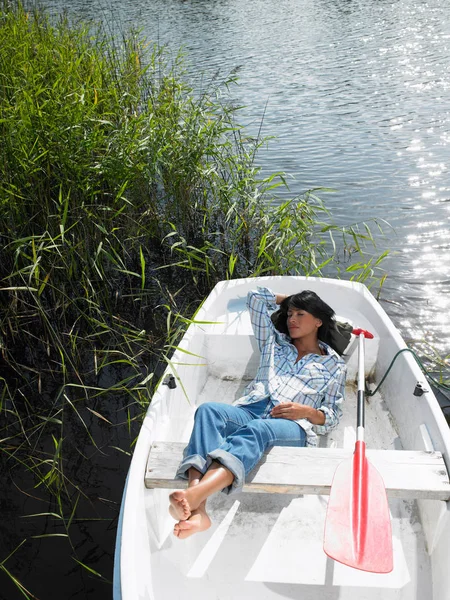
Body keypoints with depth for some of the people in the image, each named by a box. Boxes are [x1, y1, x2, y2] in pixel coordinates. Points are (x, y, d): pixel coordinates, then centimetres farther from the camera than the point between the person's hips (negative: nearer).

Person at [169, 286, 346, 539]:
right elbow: (256, 297, 33)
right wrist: (289, 300, 41)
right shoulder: (275, 342, 32)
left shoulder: (334, 364, 23)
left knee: (256, 430, -40)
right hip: (250, 411, 3)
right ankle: (197, 511, -53)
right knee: (208, 410, -32)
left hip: (292, 426, -3)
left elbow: (332, 417, 15)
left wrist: (306, 411, -5)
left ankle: (194, 496, -66)